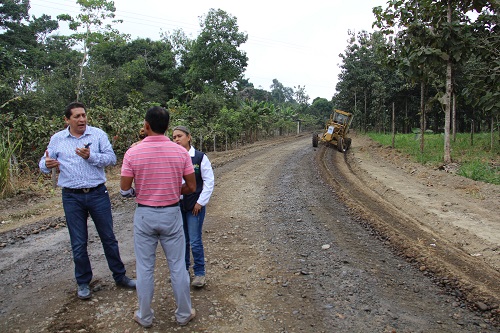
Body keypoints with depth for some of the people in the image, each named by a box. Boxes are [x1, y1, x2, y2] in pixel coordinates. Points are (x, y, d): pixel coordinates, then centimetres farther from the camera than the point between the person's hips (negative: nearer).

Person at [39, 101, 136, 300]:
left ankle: (120, 276, 26)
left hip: (98, 194, -1)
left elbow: (112, 158, -8)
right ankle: (83, 283, 29)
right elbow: (44, 164, 4)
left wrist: (91, 156, -24)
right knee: (78, 243, 11)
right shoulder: (57, 139, 4)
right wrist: (47, 164, -19)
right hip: (72, 198, 1)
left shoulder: (98, 134, -2)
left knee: (108, 238, 10)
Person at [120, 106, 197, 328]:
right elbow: (191, 187, -3)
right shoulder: (180, 152, -8)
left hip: (144, 215, 0)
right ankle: (184, 314, 28)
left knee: (145, 268, 14)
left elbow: (124, 190, -7)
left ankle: (145, 316, 30)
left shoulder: (133, 152, -11)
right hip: (172, 213, 1)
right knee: (177, 267, 13)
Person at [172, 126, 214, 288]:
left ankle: (199, 273, 19)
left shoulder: (200, 157, -7)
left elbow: (209, 181, -5)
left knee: (195, 242, 1)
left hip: (194, 206, -3)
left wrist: (201, 202, -7)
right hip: (176, 206, 3)